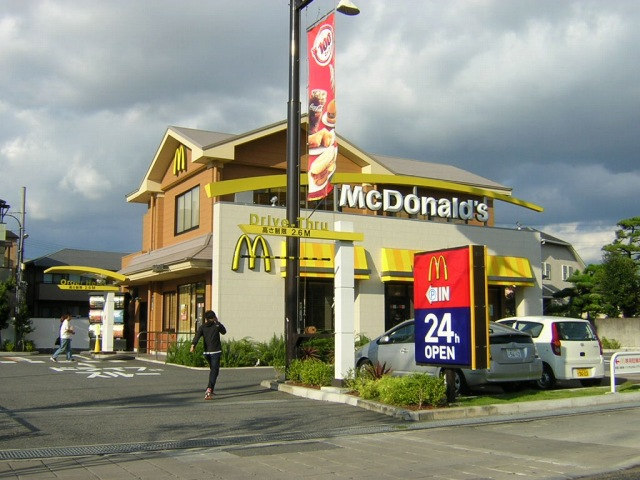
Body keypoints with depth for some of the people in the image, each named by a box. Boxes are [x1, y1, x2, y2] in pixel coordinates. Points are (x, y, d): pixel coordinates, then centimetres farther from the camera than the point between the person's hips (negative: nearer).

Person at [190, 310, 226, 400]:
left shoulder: (202, 327, 6)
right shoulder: (217, 325, 1)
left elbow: (197, 336, -13)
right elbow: (224, 332, 21)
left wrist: (193, 345, -25)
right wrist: (218, 322, 25)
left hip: (206, 352, 4)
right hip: (216, 351, -4)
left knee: (212, 369, 24)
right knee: (214, 371, -8)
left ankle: (210, 390, 29)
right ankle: (209, 390, -25)